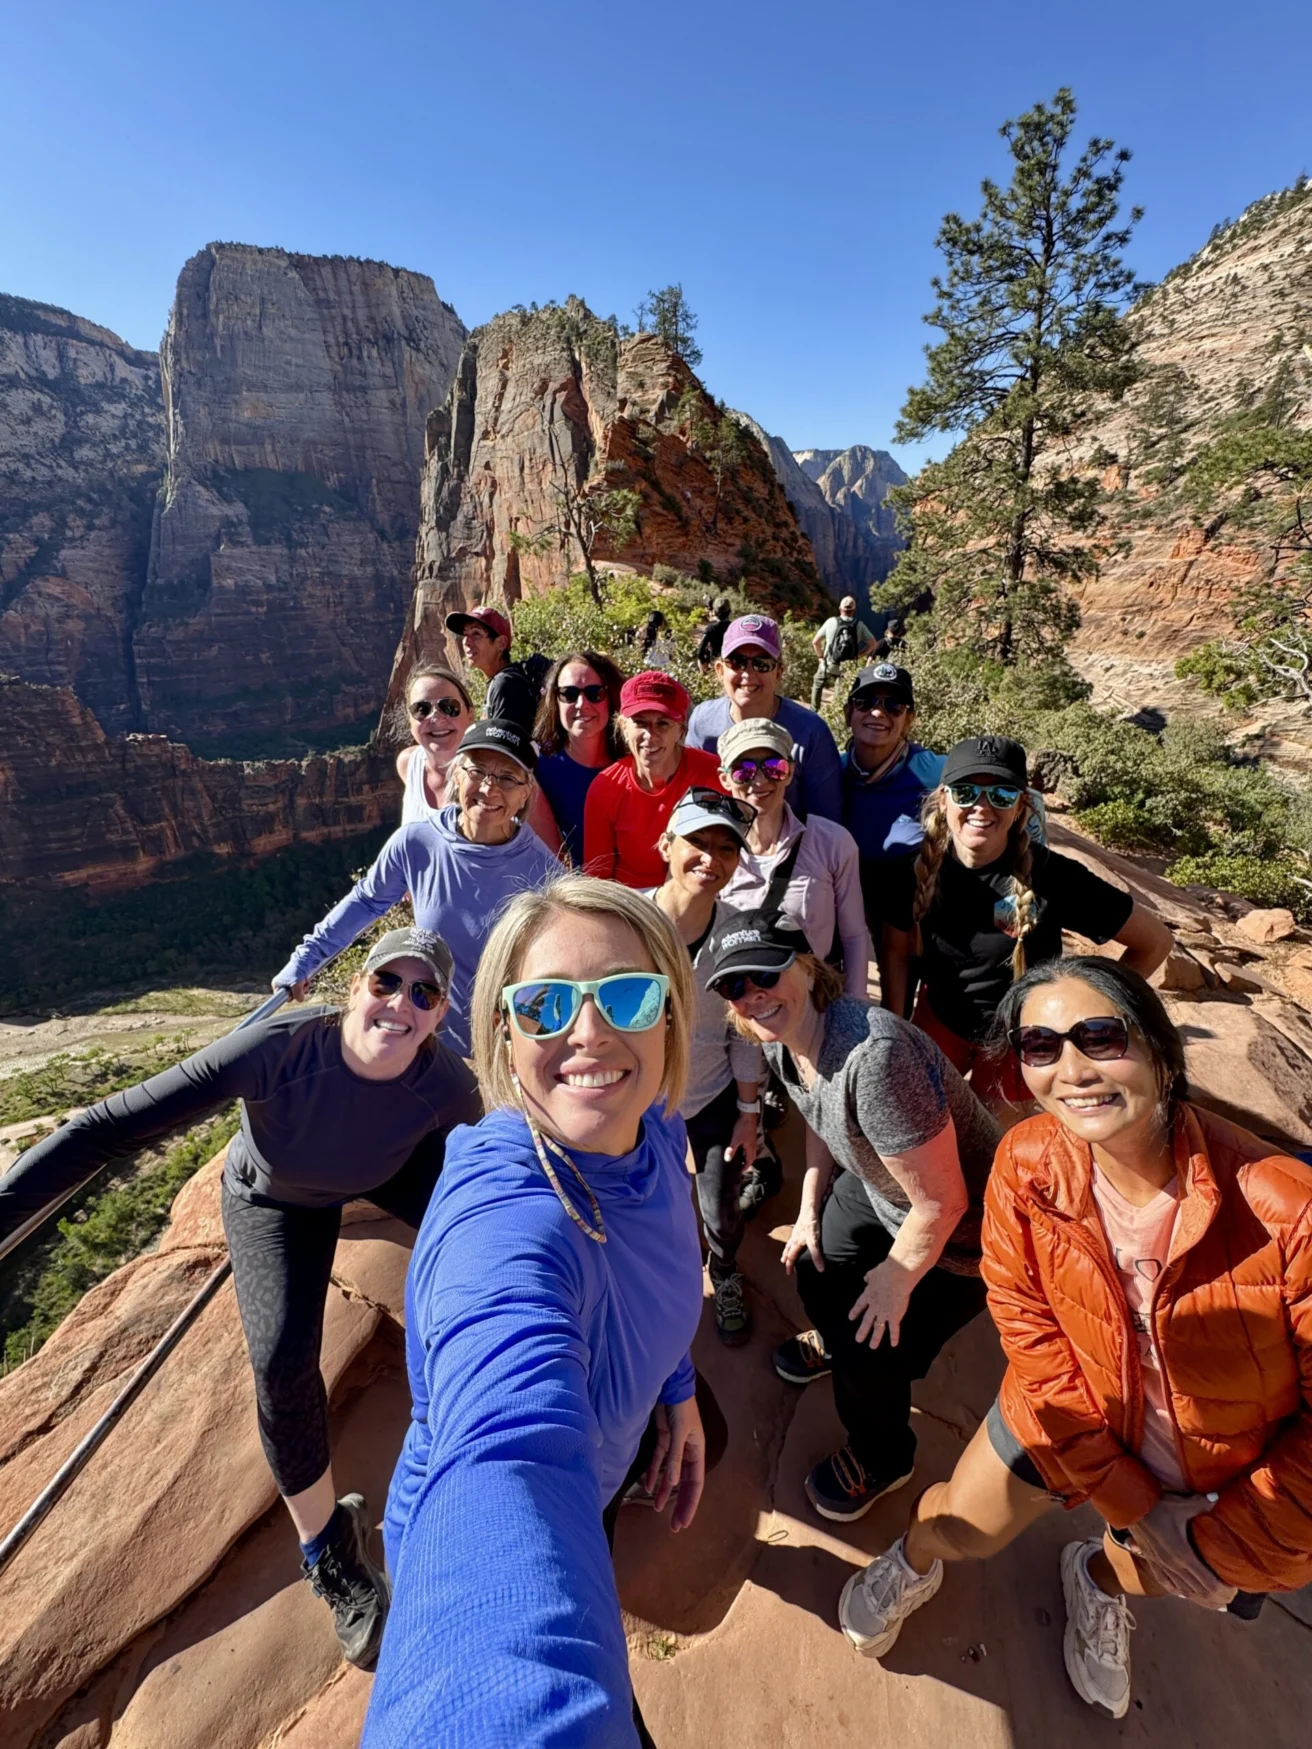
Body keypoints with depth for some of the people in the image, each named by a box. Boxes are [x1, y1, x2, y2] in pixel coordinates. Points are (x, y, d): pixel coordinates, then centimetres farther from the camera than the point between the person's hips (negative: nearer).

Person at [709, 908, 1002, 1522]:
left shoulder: (872, 1054, -42)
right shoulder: (782, 1040, -14)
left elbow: (942, 1203, -31)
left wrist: (896, 1279, -14)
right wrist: (810, 1209, 9)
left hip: (958, 1230, -7)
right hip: (878, 1188, 7)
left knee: (871, 1346, 5)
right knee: (815, 1268, 22)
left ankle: (882, 1458, 41)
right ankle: (833, 1345, 58)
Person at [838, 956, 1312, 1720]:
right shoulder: (1026, 1162, -26)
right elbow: (1031, 1332, -14)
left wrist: (1224, 1547, -13)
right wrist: (1130, 1502, -11)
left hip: (1229, 1468, 0)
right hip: (1074, 1410, 1)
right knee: (962, 1529, 16)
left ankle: (1100, 1578, 62)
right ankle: (914, 1564, 53)